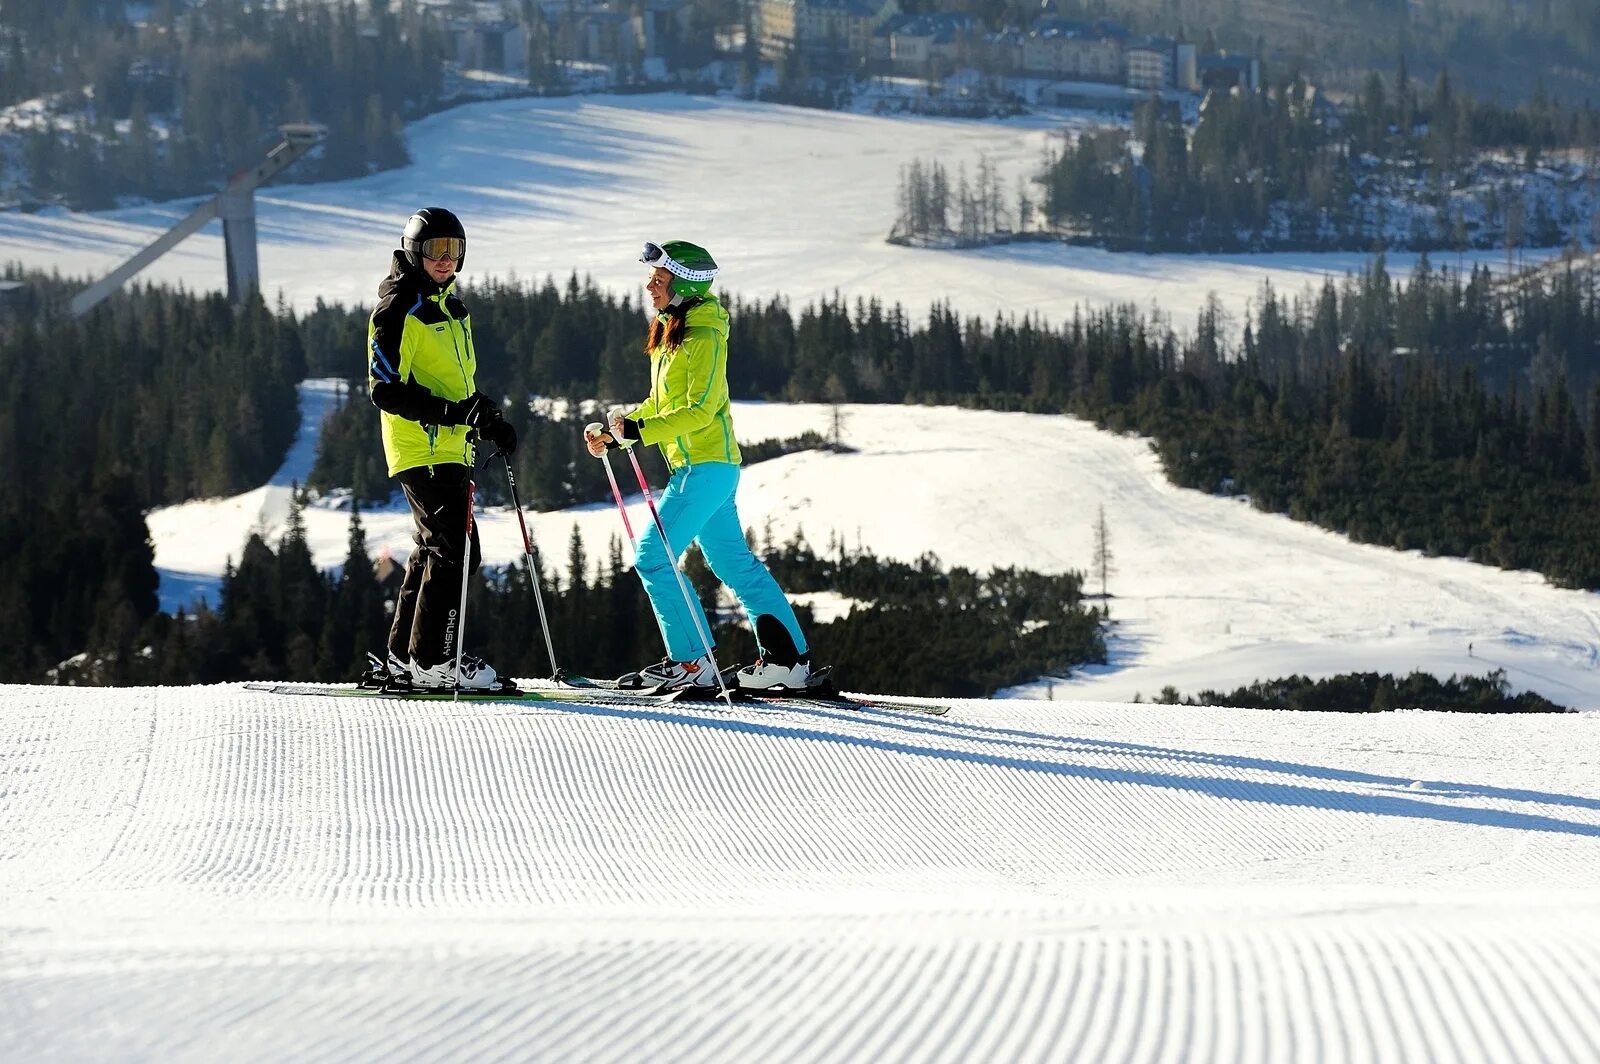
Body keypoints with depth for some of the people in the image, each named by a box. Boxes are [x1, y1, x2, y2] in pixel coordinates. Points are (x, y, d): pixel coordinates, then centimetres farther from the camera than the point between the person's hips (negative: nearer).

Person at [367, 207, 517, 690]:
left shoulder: (450, 306, 17)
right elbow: (386, 390, -17)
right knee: (455, 549, -13)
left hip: (450, 447, 10)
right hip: (421, 448, -10)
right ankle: (432, 659, -11)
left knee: (436, 549, 12)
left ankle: (405, 655, 18)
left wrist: (487, 416, 10)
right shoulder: (399, 310, -12)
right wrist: (450, 412, -25)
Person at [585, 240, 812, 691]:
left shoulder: (705, 338, -13)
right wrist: (613, 433, 13)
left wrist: (639, 431, -27)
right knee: (734, 563, 12)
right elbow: (661, 406, 23)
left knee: (653, 556, -11)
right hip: (690, 466, 10)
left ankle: (692, 661, -8)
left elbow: (699, 410, -21)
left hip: (706, 466, -10)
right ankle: (789, 658, 15)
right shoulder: (670, 334, 16)